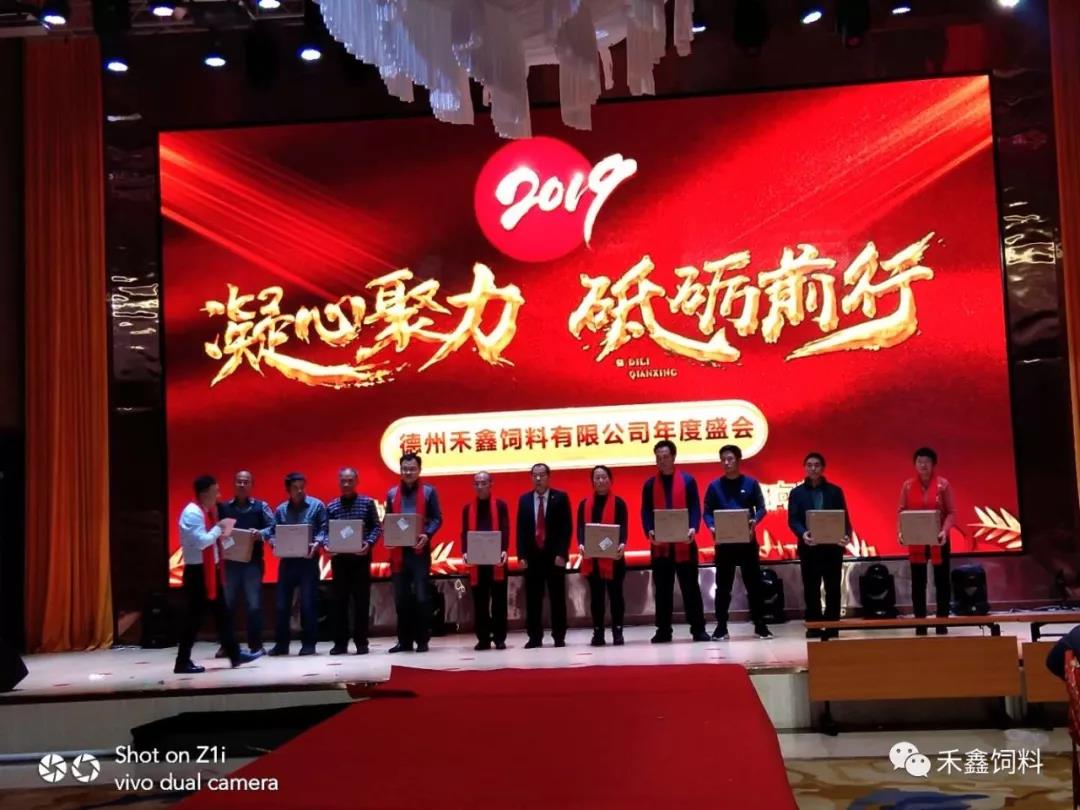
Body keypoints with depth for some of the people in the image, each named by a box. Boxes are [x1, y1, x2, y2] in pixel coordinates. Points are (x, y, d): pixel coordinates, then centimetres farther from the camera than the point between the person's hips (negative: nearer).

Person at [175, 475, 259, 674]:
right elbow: (201, 541, -26)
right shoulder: (192, 513, -18)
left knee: (222, 614, 13)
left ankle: (234, 654, 20)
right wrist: (218, 528, -16)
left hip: (211, 570, 10)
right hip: (197, 572, -10)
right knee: (195, 617, -4)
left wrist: (220, 532, 4)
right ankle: (183, 662, 4)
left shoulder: (208, 511, 12)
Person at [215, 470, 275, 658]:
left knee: (254, 604, 1)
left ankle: (255, 645, 7)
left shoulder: (261, 507, 5)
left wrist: (260, 534, -22)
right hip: (230, 561, 2)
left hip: (253, 561, -2)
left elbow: (273, 527, -3)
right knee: (227, 604, 4)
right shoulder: (224, 507, 10)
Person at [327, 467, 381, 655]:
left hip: (361, 557, -2)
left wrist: (369, 543, -16)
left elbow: (377, 527, 1)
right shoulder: (331, 506, 7)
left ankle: (361, 642, 9)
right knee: (339, 600, 4)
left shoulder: (367, 503, 3)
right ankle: (340, 643, 11)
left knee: (362, 600, 2)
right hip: (339, 558, 2)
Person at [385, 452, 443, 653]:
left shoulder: (429, 491, 3)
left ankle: (422, 640, 5)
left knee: (422, 597, -3)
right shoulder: (392, 493, 11)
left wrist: (427, 535, -19)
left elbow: (437, 518, -1)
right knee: (401, 598, 6)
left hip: (420, 550, -3)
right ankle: (404, 640, 14)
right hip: (398, 551, 3)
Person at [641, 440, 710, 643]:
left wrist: (693, 528, -17)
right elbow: (646, 512, 4)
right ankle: (663, 630, 11)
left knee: (690, 586, 3)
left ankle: (698, 629, 8)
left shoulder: (688, 480, 5)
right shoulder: (650, 484, 9)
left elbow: (695, 508, 0)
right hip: (660, 544, 1)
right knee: (662, 588, 6)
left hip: (684, 543, -1)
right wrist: (649, 531, -15)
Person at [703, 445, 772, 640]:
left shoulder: (751, 483, 3)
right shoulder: (714, 486, 5)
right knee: (723, 585, 4)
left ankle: (760, 625, 11)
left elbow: (761, 507, 0)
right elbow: (707, 512, 2)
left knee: (753, 583, 4)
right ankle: (721, 627, 10)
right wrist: (711, 527, -18)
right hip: (723, 541, 1)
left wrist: (754, 521, -20)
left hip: (747, 540, 0)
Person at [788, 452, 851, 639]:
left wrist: (846, 534, -15)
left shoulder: (835, 491, 9)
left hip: (832, 545, 0)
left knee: (833, 588, 3)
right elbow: (792, 520, -2)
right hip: (808, 546, 0)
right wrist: (802, 533, -22)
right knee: (811, 588, 3)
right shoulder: (797, 492, 7)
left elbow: (844, 517, 5)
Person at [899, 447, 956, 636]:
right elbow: (901, 511, 3)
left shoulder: (943, 484, -4)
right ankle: (920, 624, 10)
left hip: (938, 540, -1)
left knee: (941, 581, 5)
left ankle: (942, 623, 12)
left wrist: (945, 531, -20)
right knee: (918, 582, 5)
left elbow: (952, 512, -4)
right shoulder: (907, 486, 2)